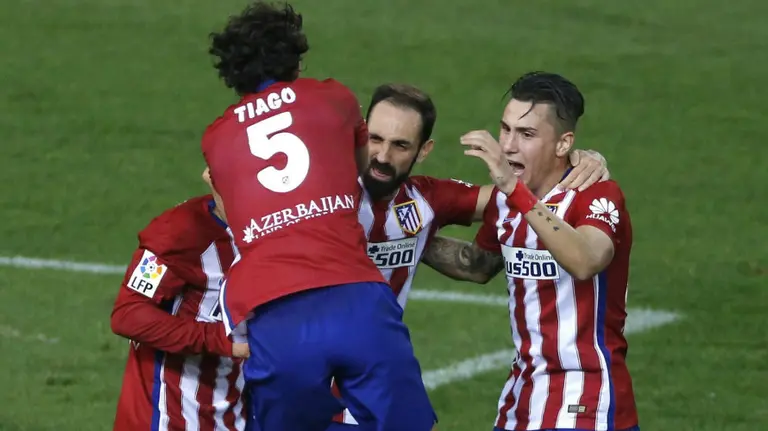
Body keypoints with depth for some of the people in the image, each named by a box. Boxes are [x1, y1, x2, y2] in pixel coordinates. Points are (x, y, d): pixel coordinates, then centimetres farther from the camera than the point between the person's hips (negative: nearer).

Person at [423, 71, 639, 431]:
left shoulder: (597, 196, -16)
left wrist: (515, 191, -42)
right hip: (522, 395, 7)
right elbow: (480, 266, 26)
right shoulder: (505, 199, 5)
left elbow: (584, 263, -39)